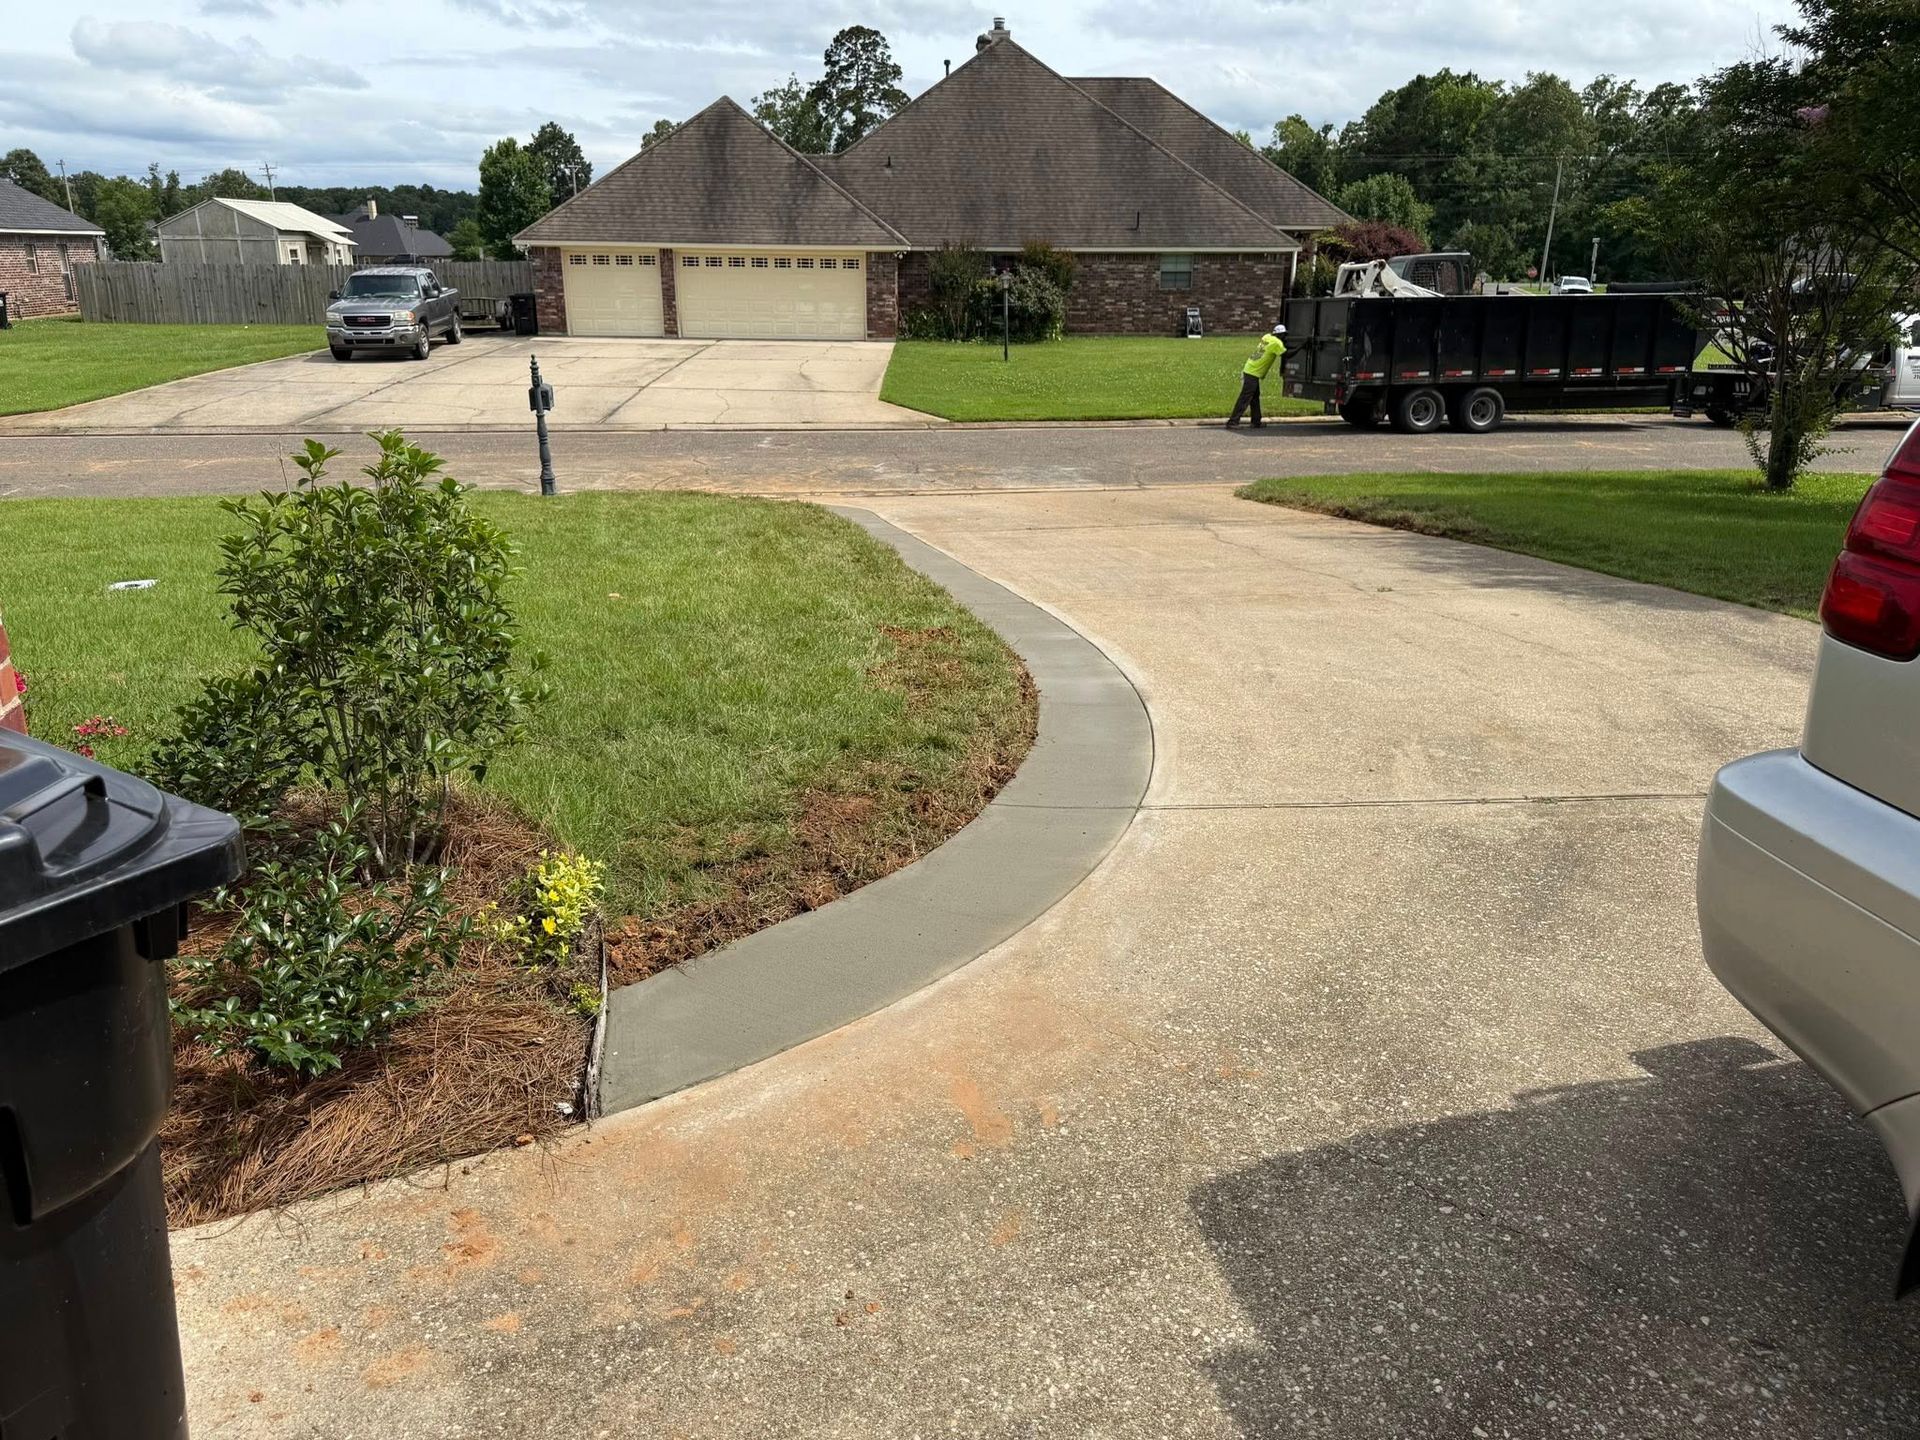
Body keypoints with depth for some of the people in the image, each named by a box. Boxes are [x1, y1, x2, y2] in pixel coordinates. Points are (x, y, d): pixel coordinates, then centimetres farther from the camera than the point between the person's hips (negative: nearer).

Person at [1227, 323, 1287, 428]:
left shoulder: (1267, 337, 10)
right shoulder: (1276, 342, -10)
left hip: (1248, 369, 9)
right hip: (1253, 373, -9)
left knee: (1255, 397, 15)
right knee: (1244, 399, -7)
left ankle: (1256, 422, 20)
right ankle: (1232, 422, -8)